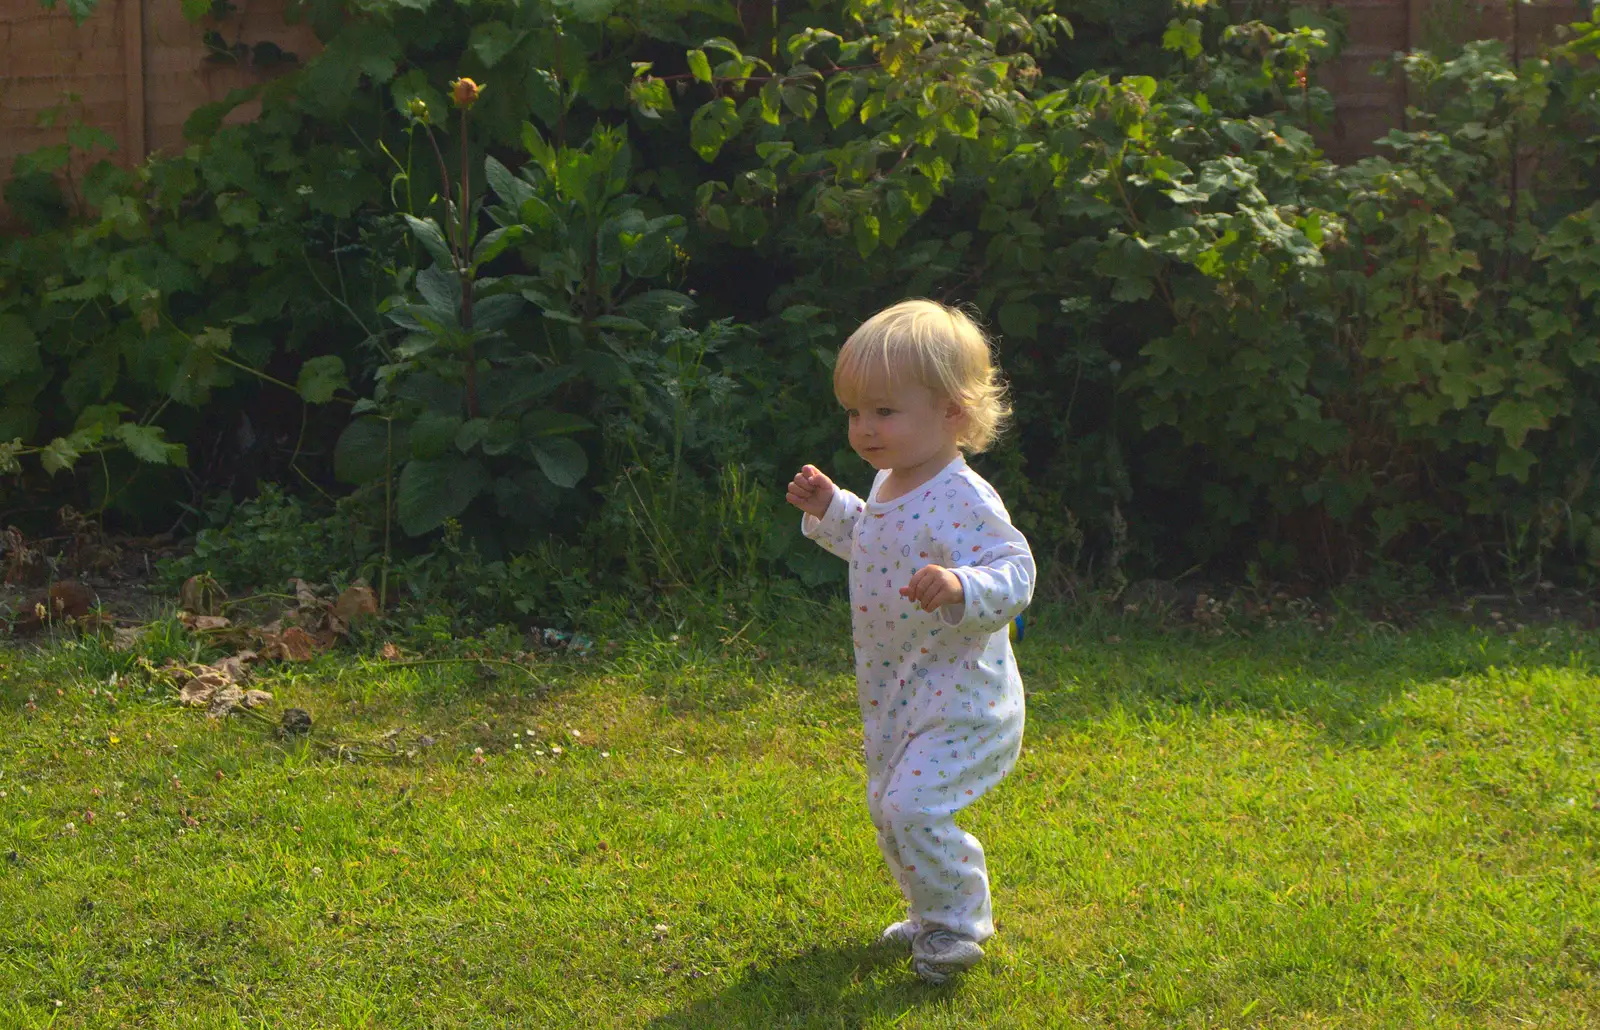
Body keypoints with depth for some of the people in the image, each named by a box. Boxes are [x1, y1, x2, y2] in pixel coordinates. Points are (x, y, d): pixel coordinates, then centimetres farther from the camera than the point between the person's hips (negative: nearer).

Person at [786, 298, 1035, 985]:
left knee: (914, 805, -17)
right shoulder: (888, 488, 6)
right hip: (894, 696, 10)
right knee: (888, 806, 18)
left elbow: (1014, 575, -31)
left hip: (961, 700, -10)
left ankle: (958, 922, 5)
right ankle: (932, 911, 38)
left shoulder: (965, 501, -24)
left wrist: (960, 587, -48)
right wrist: (831, 511, 12)